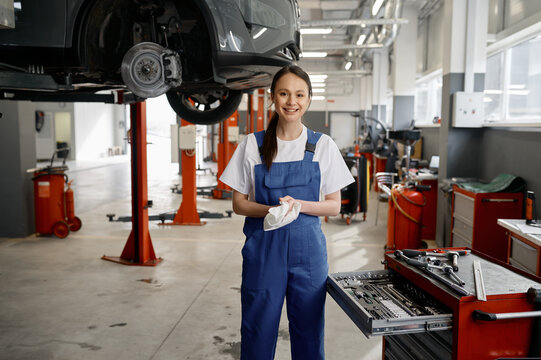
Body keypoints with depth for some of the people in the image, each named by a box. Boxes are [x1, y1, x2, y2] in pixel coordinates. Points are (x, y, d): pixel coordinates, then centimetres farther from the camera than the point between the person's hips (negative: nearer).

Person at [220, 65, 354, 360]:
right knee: (258, 329, 8)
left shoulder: (324, 146, 1)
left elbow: (334, 206, 3)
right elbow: (238, 203, 2)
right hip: (263, 247, 0)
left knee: (309, 332, 11)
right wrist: (270, 210, -17)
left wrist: (299, 205, -16)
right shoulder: (252, 145, 0)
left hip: (308, 248, 1)